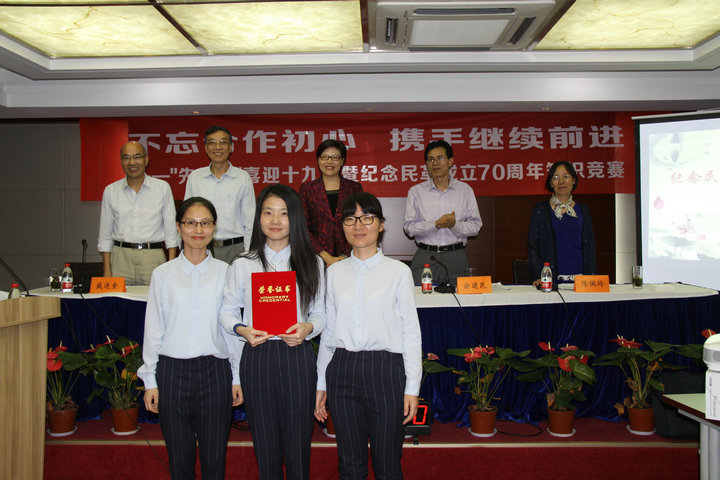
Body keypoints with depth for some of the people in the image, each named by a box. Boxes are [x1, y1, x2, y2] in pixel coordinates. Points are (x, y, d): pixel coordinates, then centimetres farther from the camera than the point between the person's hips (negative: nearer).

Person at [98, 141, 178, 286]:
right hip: (121, 256, 1)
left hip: (153, 257, -1)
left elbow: (171, 229, 6)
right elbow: (105, 234, 13)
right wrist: (106, 269, 5)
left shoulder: (162, 188, 6)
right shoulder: (110, 191, 10)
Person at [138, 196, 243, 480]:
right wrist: (150, 381, 4)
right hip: (173, 370, 1)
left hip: (214, 371, 0)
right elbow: (153, 330, 5)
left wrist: (237, 377, 5)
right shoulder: (163, 274, 3)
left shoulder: (225, 273, 2)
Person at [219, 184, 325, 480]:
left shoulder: (311, 264, 6)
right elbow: (227, 311, 9)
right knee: (265, 446, 9)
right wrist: (242, 330, -10)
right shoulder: (242, 265, 5)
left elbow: (320, 314, 8)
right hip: (256, 356, 1)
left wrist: (308, 328, -12)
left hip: (297, 357, 0)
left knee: (298, 444, 5)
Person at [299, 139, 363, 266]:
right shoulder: (307, 189, 8)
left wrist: (346, 256, -7)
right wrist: (327, 257, -8)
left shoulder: (354, 188, 10)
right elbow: (303, 228, 3)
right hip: (318, 258, 0)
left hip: (348, 257, 1)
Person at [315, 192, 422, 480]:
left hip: (385, 370, -2)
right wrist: (321, 383, 12)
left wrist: (412, 388, -4)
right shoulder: (335, 272, 8)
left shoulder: (398, 271, 0)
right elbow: (329, 329, 11)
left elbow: (410, 331, 0)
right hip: (342, 368, 3)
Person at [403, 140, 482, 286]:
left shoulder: (465, 190, 9)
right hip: (425, 256, -1)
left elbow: (475, 226, 4)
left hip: (456, 257, 1)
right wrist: (435, 224, -15)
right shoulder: (416, 192, 7)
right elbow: (409, 227, -1)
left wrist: (454, 224, -14)